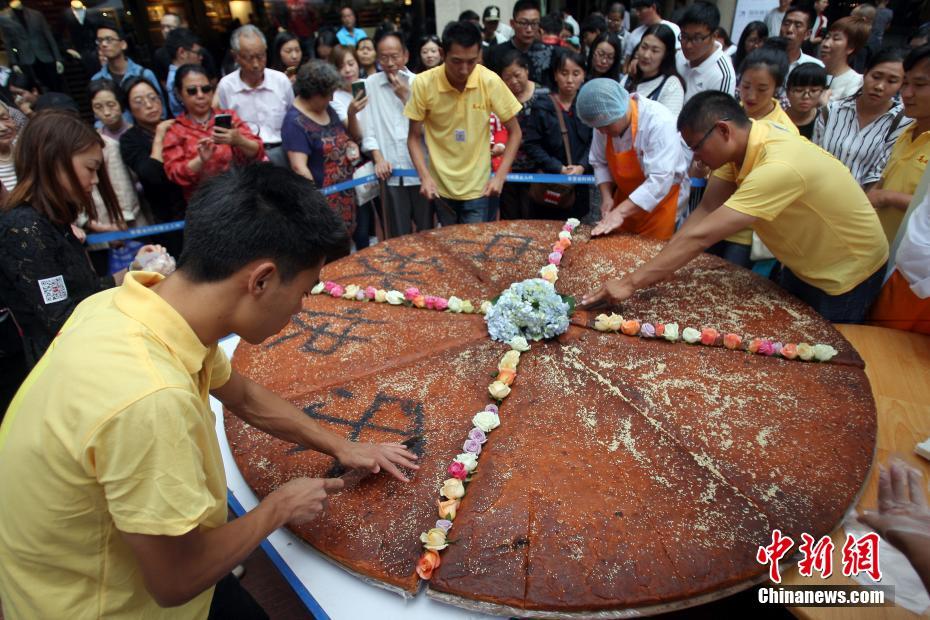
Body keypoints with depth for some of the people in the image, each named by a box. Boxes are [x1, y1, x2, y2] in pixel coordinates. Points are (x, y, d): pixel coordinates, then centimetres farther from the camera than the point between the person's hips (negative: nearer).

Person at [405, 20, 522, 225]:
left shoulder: (491, 81, -12)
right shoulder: (423, 84, -13)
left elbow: (514, 133, -3)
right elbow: (414, 137, -3)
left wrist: (500, 176, -13)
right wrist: (425, 177, -17)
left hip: (477, 187, 0)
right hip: (440, 186, 1)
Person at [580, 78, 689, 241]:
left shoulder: (659, 122, -28)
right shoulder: (605, 119, -10)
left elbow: (659, 180, -31)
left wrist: (620, 212, -34)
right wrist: (607, 196, -11)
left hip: (660, 201, -5)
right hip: (627, 198, 5)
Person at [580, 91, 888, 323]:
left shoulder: (779, 167, -38)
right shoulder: (740, 142, -14)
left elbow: (701, 235, -42)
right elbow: (705, 211, -11)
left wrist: (631, 283, -41)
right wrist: (660, 267, -21)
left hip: (846, 273, -7)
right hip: (802, 264, 7)